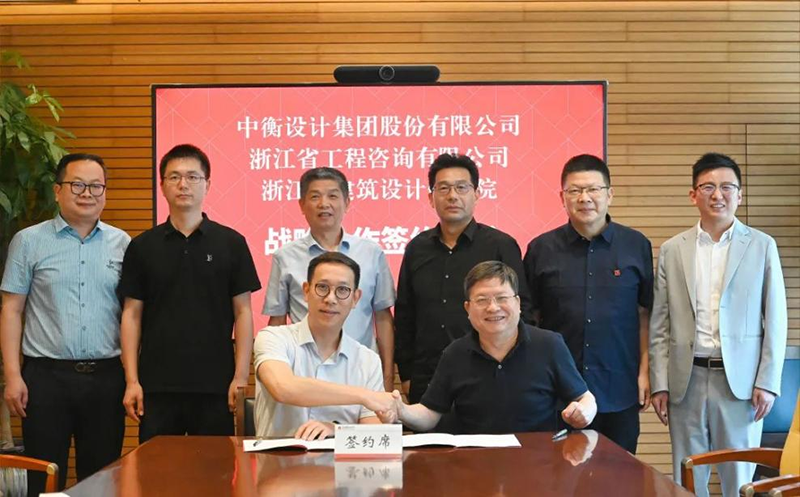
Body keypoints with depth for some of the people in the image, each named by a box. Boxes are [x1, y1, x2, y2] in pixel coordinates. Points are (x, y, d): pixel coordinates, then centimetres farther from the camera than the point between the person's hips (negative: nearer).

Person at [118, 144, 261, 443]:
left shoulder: (231, 243, 3)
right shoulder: (142, 247, 6)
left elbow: (242, 312, 3)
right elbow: (132, 314, 6)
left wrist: (241, 377, -5)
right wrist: (132, 380, -2)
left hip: (215, 385, -1)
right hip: (157, 384, 1)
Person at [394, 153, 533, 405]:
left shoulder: (502, 246, 0)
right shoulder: (417, 248, 11)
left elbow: (521, 311, -2)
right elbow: (404, 316, 15)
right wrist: (406, 374, 10)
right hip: (425, 381, 3)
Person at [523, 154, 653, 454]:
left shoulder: (636, 246, 4)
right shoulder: (541, 249, 3)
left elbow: (645, 314, 6)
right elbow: (530, 318, 6)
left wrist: (645, 372, 0)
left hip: (620, 393, 0)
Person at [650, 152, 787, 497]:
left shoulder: (762, 247, 2)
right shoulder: (672, 250, 6)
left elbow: (775, 321, 1)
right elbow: (660, 325, 6)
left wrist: (767, 382, -5)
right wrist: (659, 384, 2)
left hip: (740, 381, -1)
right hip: (686, 380, 2)